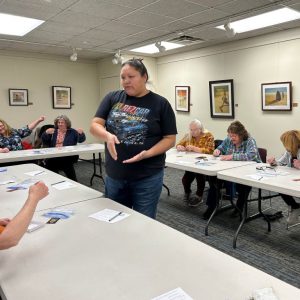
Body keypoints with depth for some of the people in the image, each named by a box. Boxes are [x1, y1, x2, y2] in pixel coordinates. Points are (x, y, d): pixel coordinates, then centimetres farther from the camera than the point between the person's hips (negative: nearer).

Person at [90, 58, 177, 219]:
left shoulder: (160, 103, -4)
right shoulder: (112, 98, 3)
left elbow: (169, 139, -4)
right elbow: (94, 125, -1)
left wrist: (148, 153, -21)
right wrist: (107, 135, -23)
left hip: (147, 177, -3)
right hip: (113, 175, 3)